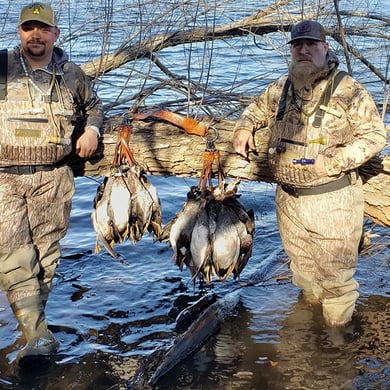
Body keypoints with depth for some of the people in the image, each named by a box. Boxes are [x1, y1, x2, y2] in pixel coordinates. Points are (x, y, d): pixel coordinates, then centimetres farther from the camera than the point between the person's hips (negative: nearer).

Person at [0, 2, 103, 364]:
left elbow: (93, 105, 27)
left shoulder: (71, 74, 10)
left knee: (46, 253, 5)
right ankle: (39, 334, -12)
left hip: (53, 177, 2)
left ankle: (33, 318, 20)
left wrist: (91, 129, 8)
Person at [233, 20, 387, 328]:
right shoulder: (281, 88, 8)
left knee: (335, 272, 3)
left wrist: (333, 162, -22)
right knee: (302, 265, 23)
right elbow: (257, 109, 25)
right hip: (288, 198, 6)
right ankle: (311, 304, 45)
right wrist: (244, 128, 3)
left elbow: (375, 135, -12)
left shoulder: (347, 90, -11)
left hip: (332, 201, -5)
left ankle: (339, 330, 20)